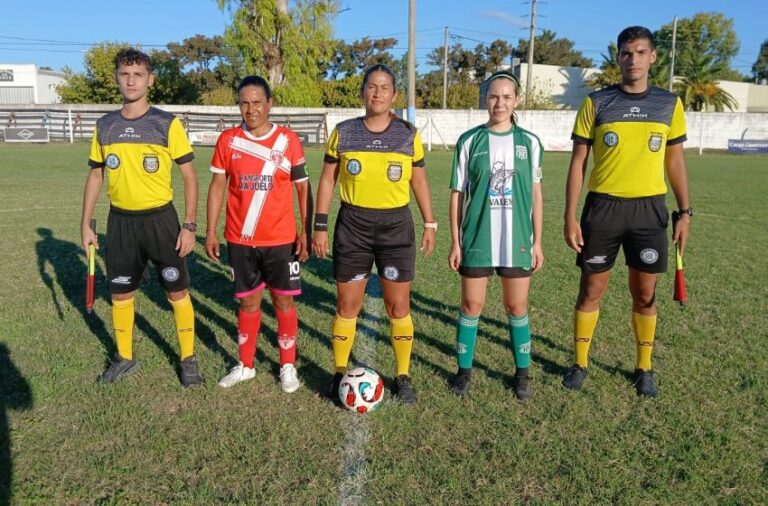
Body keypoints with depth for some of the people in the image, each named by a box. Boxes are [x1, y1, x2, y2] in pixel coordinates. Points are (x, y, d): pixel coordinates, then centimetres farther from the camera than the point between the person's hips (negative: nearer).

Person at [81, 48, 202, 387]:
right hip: (120, 221, 4)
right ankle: (125, 358, 32)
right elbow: (95, 176, 13)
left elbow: (189, 177, -5)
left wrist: (189, 225, -10)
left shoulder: (167, 124, -7)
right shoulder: (105, 126, 5)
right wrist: (86, 223, 9)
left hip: (160, 218, -3)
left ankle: (188, 359, 20)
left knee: (178, 292, 3)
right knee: (120, 294, 13)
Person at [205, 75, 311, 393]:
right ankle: (245, 366, 27)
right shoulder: (228, 140, 1)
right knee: (248, 301, 12)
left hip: (281, 239, -1)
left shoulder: (288, 140, -2)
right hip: (240, 239, 2)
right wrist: (210, 231, 1)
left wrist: (306, 231, -4)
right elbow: (217, 185, 5)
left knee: (283, 300, 6)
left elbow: (302, 186, 1)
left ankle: (288, 367, 21)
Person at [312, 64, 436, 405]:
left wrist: (430, 224, 6)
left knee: (398, 306, 4)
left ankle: (403, 376, 21)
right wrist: (320, 226, -1)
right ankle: (340, 373, 25)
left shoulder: (409, 135, 2)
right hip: (353, 225, 0)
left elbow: (419, 181, 10)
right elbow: (327, 180, 4)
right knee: (347, 305, 7)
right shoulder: (343, 133, 1)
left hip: (396, 226, 0)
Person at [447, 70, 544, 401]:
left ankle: (522, 373, 25)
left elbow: (535, 194, 7)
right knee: (471, 305, 6)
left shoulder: (529, 142, 3)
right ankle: (464, 370, 22)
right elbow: (457, 194, 1)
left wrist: (537, 241, 5)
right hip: (477, 240, -1)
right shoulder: (470, 141, -1)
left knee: (517, 307, 9)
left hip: (517, 239, 1)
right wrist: (455, 241, -2)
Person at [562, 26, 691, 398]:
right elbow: (578, 162, -1)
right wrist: (570, 216, -6)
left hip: (649, 210, 2)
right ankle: (579, 364, 21)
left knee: (645, 294, 8)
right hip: (603, 207, -1)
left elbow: (675, 162, 11)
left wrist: (685, 212, 5)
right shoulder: (596, 103, 0)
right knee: (591, 290, 5)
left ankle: (643, 368, 25)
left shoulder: (669, 104, 6)